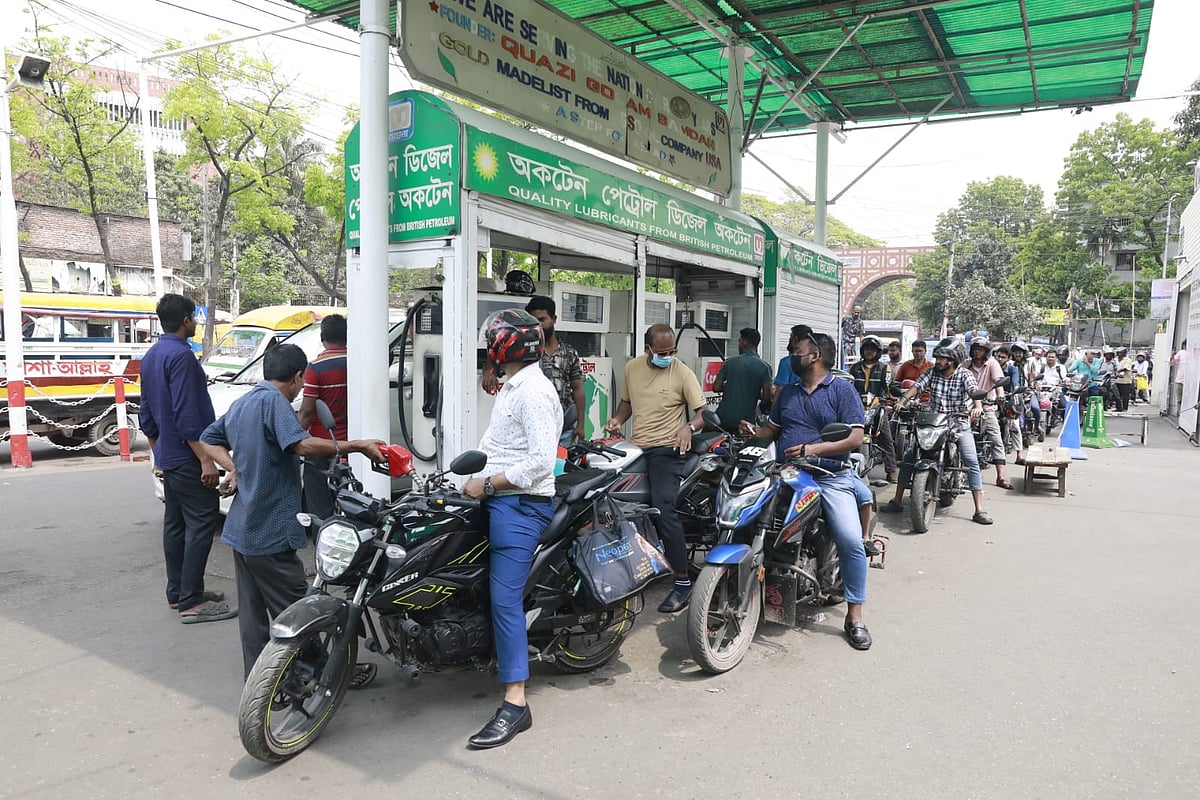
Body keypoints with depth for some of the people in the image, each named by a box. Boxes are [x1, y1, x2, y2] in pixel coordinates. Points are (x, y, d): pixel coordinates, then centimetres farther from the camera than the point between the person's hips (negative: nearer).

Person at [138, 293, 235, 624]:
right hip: (187, 458, -10)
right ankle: (191, 602, -7)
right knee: (201, 523, -8)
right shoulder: (181, 355, -17)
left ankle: (177, 592, 21)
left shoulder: (151, 356, 14)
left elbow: (146, 414, 19)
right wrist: (206, 459, -22)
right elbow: (186, 415, -22)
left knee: (175, 523, 14)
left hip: (167, 458, 10)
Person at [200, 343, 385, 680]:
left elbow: (208, 440, 23)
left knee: (253, 611, 15)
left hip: (242, 528, 9)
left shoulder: (241, 403, 13)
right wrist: (358, 445, -25)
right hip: (269, 532, -9)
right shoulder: (273, 401, -17)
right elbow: (303, 444, -31)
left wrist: (235, 469, 11)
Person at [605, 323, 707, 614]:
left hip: (667, 450, -6)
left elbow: (703, 412, -8)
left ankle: (683, 581, -11)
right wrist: (617, 420, 2)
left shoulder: (682, 373, -8)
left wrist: (689, 427, -29)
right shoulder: (632, 368, 7)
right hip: (637, 448, 6)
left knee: (664, 510, -17)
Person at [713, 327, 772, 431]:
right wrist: (754, 393, 12)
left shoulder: (730, 362, -1)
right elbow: (766, 397, -9)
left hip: (724, 417, 0)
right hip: (746, 420, 0)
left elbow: (716, 387, -2)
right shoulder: (764, 367, -3)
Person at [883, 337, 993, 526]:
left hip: (959, 423, -3)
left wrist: (977, 406, -45)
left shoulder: (964, 374, -7)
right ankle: (896, 501, 4)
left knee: (972, 463, -14)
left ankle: (979, 510, -9)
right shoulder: (932, 372, 2)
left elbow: (974, 390, -24)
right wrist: (902, 400, -29)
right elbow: (916, 386, -10)